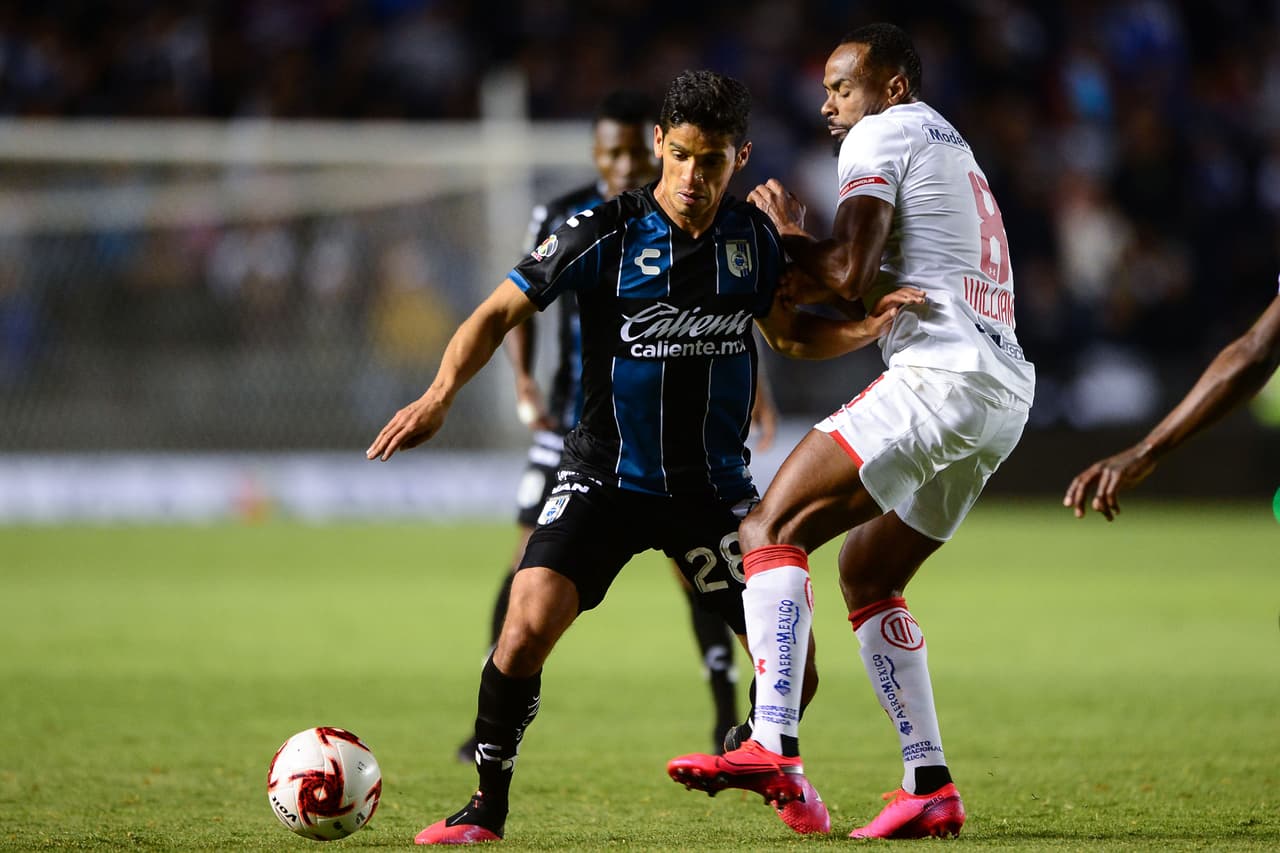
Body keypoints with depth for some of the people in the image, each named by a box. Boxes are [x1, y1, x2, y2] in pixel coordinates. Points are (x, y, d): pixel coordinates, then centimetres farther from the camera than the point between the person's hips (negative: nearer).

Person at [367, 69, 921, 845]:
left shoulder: (753, 236, -1)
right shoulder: (605, 234, -12)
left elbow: (791, 332, 13)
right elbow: (501, 312, -9)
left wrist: (869, 329, -7)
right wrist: (441, 395, -25)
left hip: (715, 488, 3)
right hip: (606, 480, -3)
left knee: (794, 668, -2)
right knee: (530, 621, -24)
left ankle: (775, 765, 34)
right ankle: (487, 812, -7)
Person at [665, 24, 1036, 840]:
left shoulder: (885, 134, 1)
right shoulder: (956, 151, 30)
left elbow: (850, 274, -10)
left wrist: (787, 232, 7)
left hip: (943, 374, -10)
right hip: (1006, 395, 10)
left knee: (774, 526, -13)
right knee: (867, 572, 18)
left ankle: (773, 742, -29)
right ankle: (931, 787, 11)